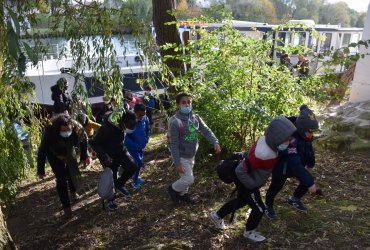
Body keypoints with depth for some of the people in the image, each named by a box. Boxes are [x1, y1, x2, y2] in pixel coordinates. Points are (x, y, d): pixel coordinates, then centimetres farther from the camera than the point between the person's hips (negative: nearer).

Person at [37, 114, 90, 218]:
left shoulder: (77, 129, -33)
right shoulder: (50, 132, -39)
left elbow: (84, 140, -11)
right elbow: (42, 151, -27)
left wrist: (84, 156, -7)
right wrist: (40, 170, -21)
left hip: (69, 152, 3)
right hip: (54, 155, -3)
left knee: (72, 173, 13)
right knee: (61, 179, -8)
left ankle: (73, 192, 45)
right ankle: (66, 206, 6)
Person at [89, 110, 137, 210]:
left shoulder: (123, 124, -15)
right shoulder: (107, 128, -34)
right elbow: (93, 143, -25)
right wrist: (104, 156, -33)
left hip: (120, 149, 6)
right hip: (108, 154, -5)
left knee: (132, 166, -8)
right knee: (112, 177, 2)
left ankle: (119, 184, 19)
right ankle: (110, 199, 30)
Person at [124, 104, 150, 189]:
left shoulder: (145, 119, -13)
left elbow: (148, 130, 6)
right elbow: (125, 137, -21)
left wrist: (145, 141, 2)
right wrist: (135, 146, -19)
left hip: (141, 146, 5)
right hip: (132, 146, -5)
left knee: (139, 162, 18)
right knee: (139, 162, -10)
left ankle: (136, 177, 43)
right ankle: (135, 181, 12)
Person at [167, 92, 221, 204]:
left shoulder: (195, 118, -4)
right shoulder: (175, 122, -23)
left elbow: (206, 130, -7)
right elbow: (173, 144, -22)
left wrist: (215, 142, -24)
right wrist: (177, 163, -23)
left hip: (191, 155, 6)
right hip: (181, 156, -6)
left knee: (187, 178, 22)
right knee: (189, 179, -5)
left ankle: (183, 194, 45)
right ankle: (173, 189, 22)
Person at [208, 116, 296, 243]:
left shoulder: (266, 139, -17)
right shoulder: (263, 154, -40)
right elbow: (241, 171, -33)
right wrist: (253, 186, -19)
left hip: (246, 178, 9)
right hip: (246, 182, -9)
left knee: (241, 201, 29)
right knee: (259, 209, 10)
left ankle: (217, 216, 46)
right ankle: (249, 232, 36)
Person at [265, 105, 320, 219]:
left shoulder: (304, 134, -15)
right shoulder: (290, 138, -41)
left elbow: (309, 149, 8)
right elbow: (295, 164, -46)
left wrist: (310, 163, 20)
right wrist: (310, 183, -45)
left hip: (297, 165, 7)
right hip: (281, 167, -7)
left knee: (308, 181, 5)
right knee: (276, 187, 9)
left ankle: (294, 199, 32)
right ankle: (268, 205, 39)